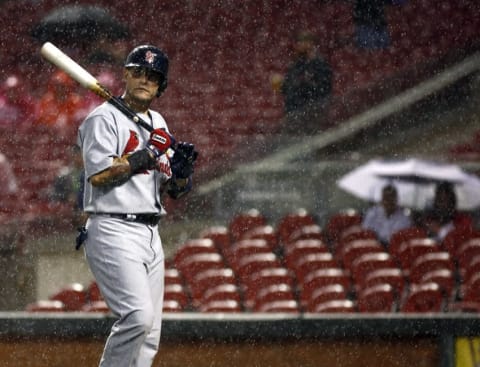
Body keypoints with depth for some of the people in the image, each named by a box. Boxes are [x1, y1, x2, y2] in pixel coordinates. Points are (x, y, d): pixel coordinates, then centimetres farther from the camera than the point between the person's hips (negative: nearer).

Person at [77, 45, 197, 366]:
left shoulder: (159, 125, 19)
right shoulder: (105, 118, -5)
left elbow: (175, 190, 18)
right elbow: (98, 174, -20)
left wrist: (184, 165, -3)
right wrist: (145, 156, -14)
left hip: (150, 234, 9)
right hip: (114, 232, -8)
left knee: (149, 337, 5)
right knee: (137, 315, -23)